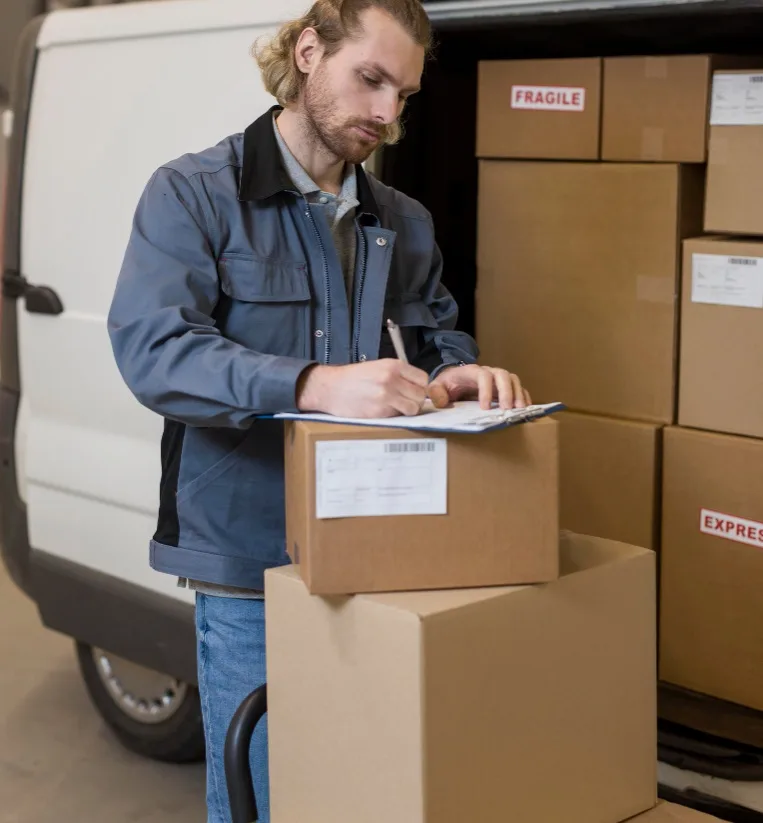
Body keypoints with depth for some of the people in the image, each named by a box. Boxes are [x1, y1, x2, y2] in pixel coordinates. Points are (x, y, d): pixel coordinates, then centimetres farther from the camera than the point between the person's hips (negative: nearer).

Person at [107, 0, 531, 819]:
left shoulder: (403, 223, 12)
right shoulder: (193, 193, -6)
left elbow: (438, 336, 16)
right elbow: (152, 349, -19)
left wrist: (460, 375, -11)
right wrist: (315, 384, -34)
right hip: (252, 563, -5)